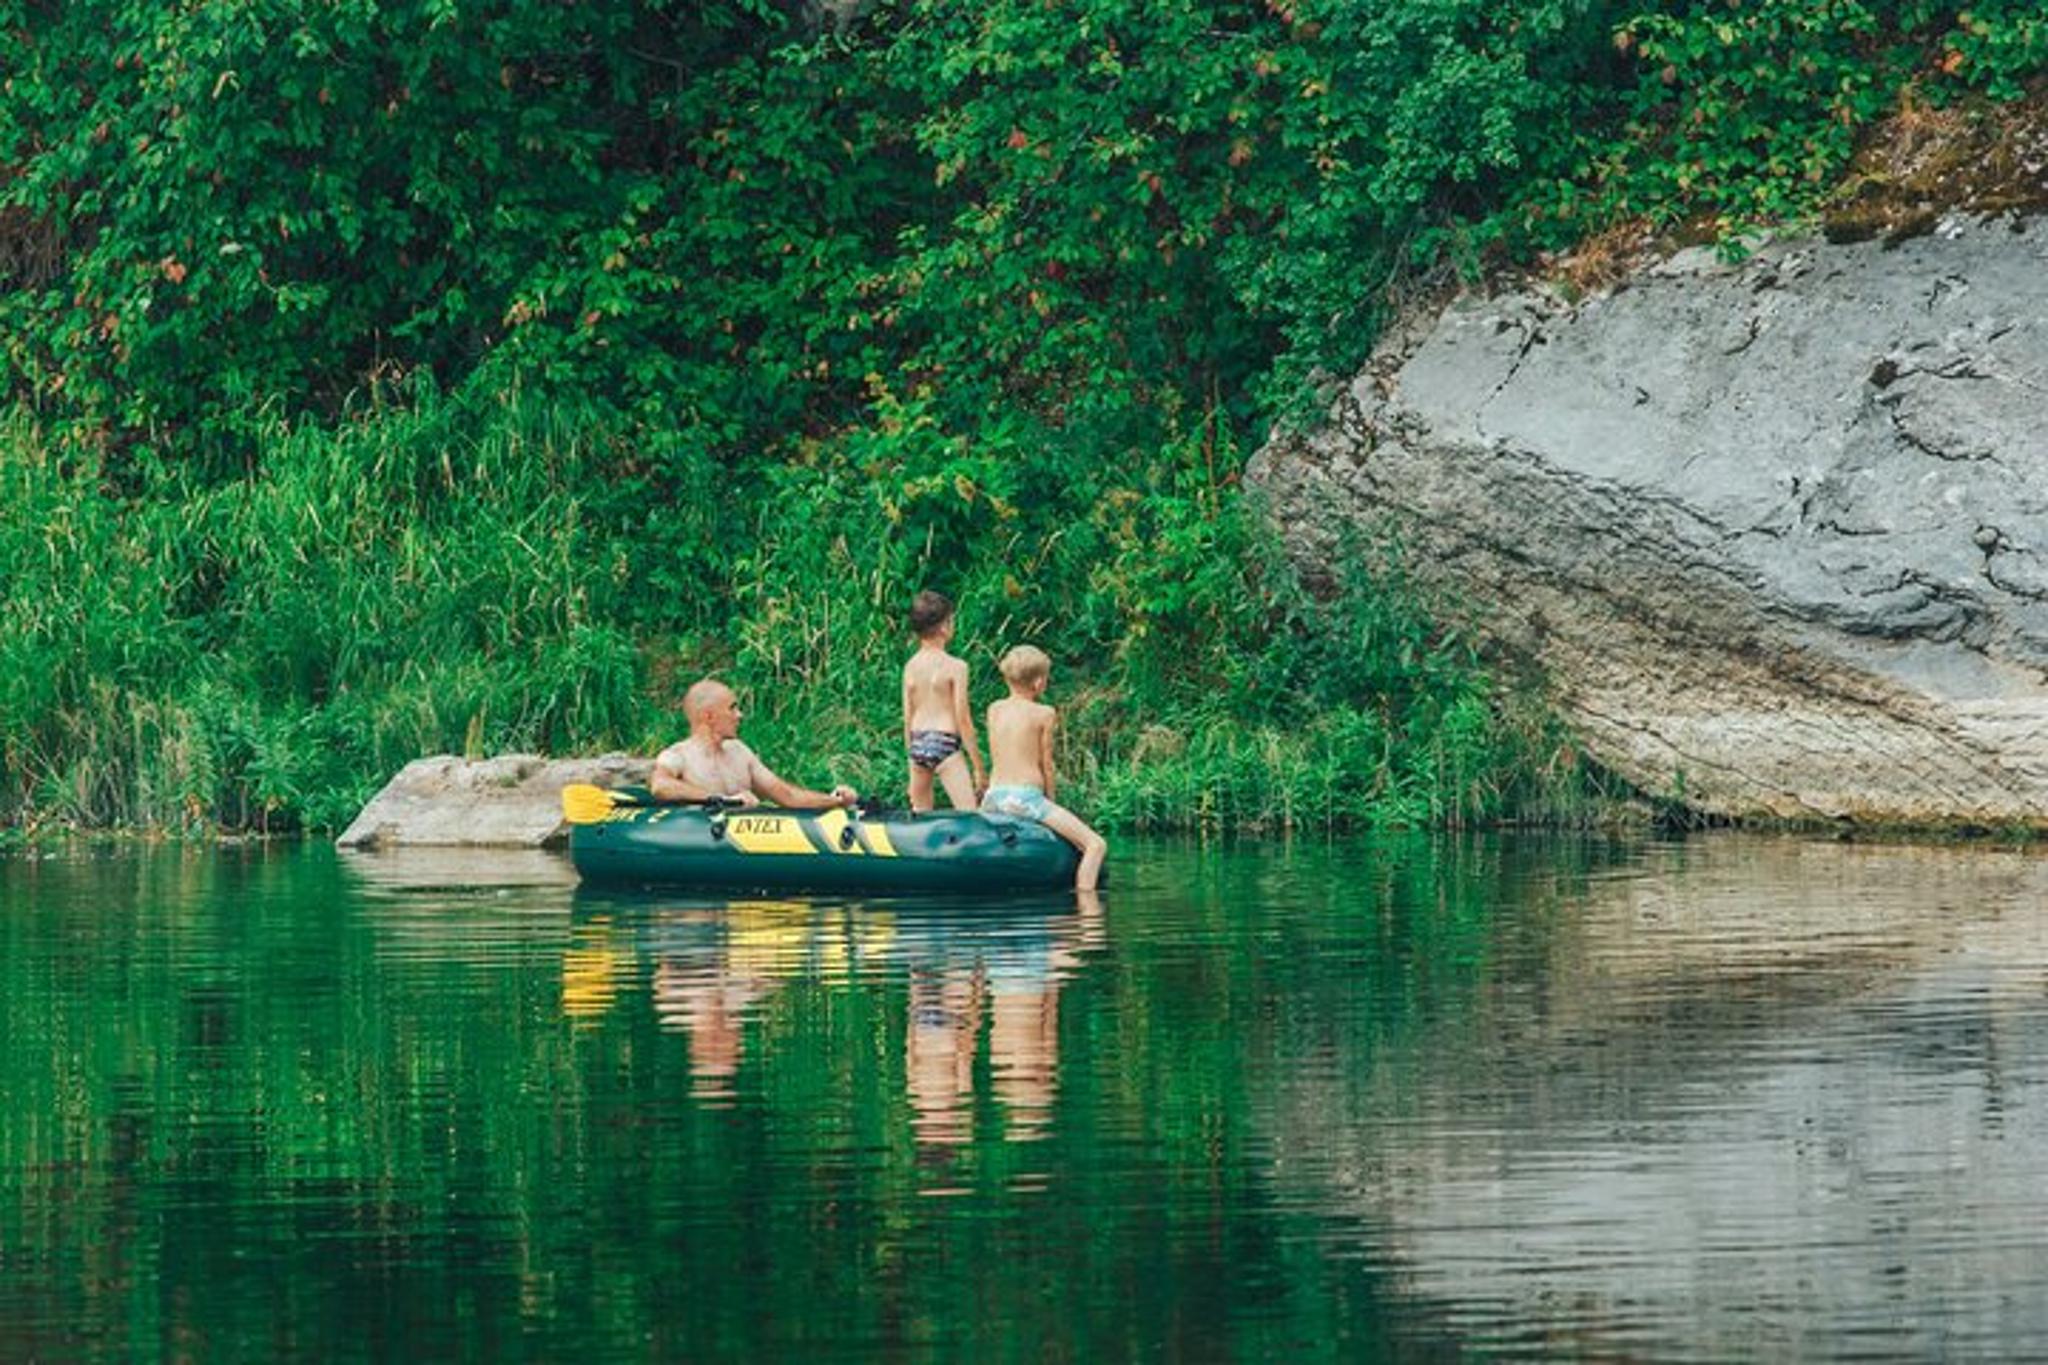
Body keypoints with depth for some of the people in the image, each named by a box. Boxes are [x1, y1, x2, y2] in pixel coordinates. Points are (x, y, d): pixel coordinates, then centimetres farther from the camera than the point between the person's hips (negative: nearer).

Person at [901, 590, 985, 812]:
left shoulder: (910, 667, 6)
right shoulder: (955, 667, -9)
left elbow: (907, 718, 11)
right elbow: (963, 719, -9)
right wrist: (978, 767, -4)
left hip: (918, 742, 6)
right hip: (945, 742, -6)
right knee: (969, 814, -10)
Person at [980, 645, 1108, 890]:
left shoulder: (994, 710, 12)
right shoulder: (1044, 714, -2)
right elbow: (1046, 764, 1)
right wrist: (1049, 800, 15)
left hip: (994, 796, 6)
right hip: (1027, 796, -6)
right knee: (1096, 846, -6)